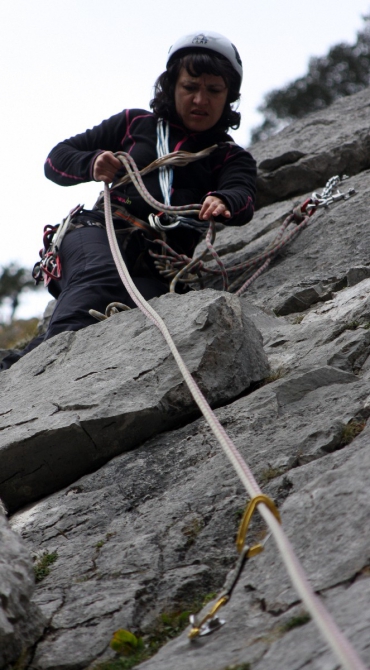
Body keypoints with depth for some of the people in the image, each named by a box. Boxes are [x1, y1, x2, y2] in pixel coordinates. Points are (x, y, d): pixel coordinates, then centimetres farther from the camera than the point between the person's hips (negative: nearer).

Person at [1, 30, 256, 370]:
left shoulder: (233, 159, 21)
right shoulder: (135, 124, 23)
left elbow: (243, 200, -2)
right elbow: (57, 159, 21)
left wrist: (222, 202, -28)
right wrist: (92, 164, -3)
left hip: (157, 268, 0)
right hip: (100, 231, 0)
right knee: (101, 279, -36)